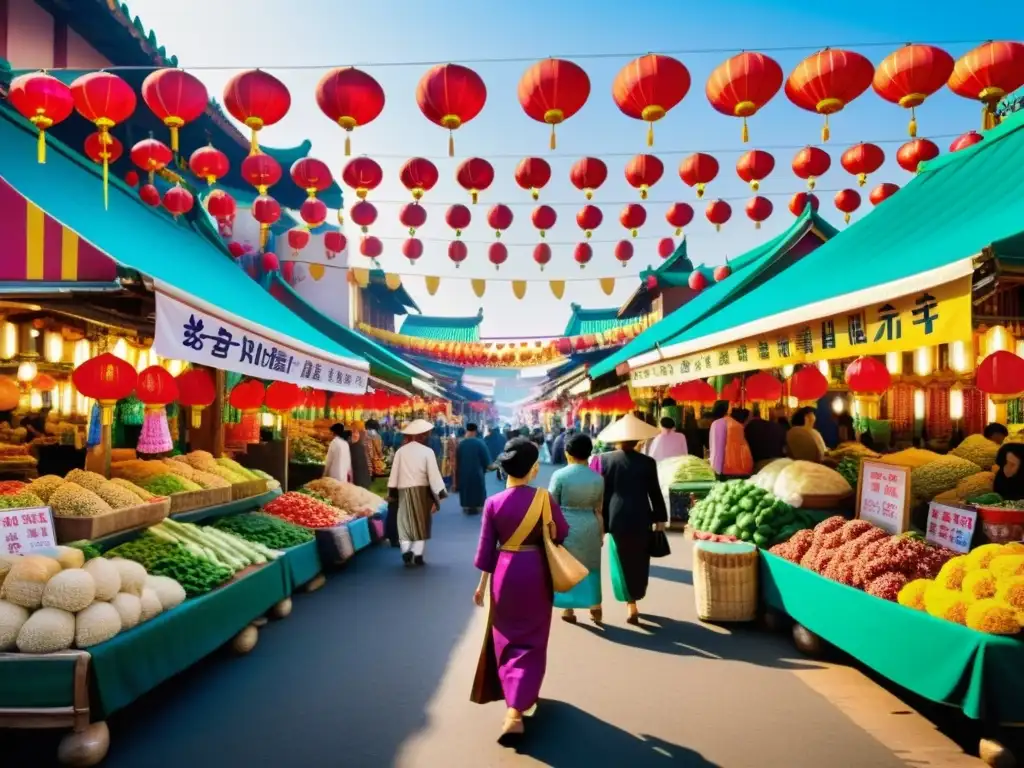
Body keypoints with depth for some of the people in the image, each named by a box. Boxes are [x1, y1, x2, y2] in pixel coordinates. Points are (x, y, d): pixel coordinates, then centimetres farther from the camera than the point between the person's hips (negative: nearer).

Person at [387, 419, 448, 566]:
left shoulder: (400, 451, 2)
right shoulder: (427, 451, -6)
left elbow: (394, 473, 2)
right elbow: (433, 474, -9)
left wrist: (392, 492, 9)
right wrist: (439, 495, -5)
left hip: (404, 491, 2)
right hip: (421, 491, -2)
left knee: (405, 522, 10)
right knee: (421, 523, 10)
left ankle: (406, 553, -6)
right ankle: (418, 555, 8)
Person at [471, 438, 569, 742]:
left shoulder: (493, 503, -9)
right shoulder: (543, 498, -13)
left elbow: (486, 546, -4)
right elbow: (562, 533, 0)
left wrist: (482, 582, 7)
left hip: (505, 571, 1)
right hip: (535, 571, -1)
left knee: (506, 639, 19)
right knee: (531, 640, 10)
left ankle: (513, 701, 31)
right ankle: (516, 709, 5)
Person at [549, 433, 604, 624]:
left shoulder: (559, 475, -11)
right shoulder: (598, 478, -3)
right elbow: (599, 509, 4)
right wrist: (601, 532, 14)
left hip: (565, 525, -2)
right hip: (590, 526, 2)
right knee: (590, 566, 16)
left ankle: (569, 609, 18)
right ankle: (595, 607, 19)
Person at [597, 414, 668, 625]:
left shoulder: (605, 460, -3)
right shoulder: (647, 462, -5)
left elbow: (601, 492, 0)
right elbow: (655, 492, -1)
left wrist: (601, 520, 8)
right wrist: (660, 517, 10)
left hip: (617, 518, 0)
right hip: (640, 518, 0)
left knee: (623, 561, 9)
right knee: (639, 561, 15)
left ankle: (631, 604, 4)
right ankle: (634, 601, 24)